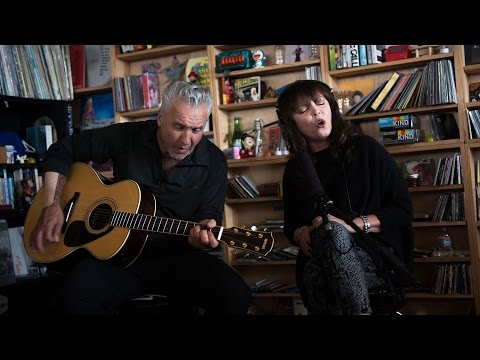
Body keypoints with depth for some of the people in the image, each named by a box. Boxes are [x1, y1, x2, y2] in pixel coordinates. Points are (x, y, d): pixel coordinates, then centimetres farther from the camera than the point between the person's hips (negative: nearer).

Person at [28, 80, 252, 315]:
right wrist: (52, 205, -4)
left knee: (235, 296, -27)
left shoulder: (213, 161, -3)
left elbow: (208, 216, -3)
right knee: (78, 292, -34)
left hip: (177, 257, 1)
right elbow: (61, 151, 7)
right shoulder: (126, 137, -3)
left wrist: (202, 233, -28)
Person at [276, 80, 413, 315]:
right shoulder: (294, 170, 14)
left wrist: (351, 225, -14)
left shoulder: (365, 149, 4)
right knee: (313, 272, -37)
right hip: (319, 261, 2)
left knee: (332, 232, -36)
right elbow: (291, 226, 21)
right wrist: (301, 233, -5)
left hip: (379, 253, -1)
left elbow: (402, 209, 1)